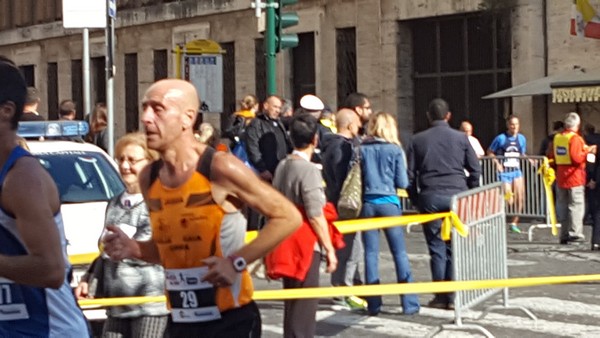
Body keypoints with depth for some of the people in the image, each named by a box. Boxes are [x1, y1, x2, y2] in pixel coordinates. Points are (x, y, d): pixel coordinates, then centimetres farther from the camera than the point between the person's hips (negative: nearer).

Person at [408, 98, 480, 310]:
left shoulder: (418, 140, 7)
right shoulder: (460, 138, 7)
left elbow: (410, 174, 5)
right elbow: (475, 169, 6)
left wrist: (415, 199, 14)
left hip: (430, 197, 0)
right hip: (456, 195, 0)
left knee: (436, 247, 3)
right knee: (454, 247, 5)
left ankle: (440, 296, 3)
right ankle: (452, 295, 3)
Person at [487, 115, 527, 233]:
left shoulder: (521, 139, 7)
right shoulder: (501, 138, -6)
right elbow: (490, 152, 0)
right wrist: (497, 162, -13)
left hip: (517, 171, 5)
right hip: (504, 172, -5)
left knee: (520, 198, 0)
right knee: (508, 200, -8)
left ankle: (514, 223, 15)